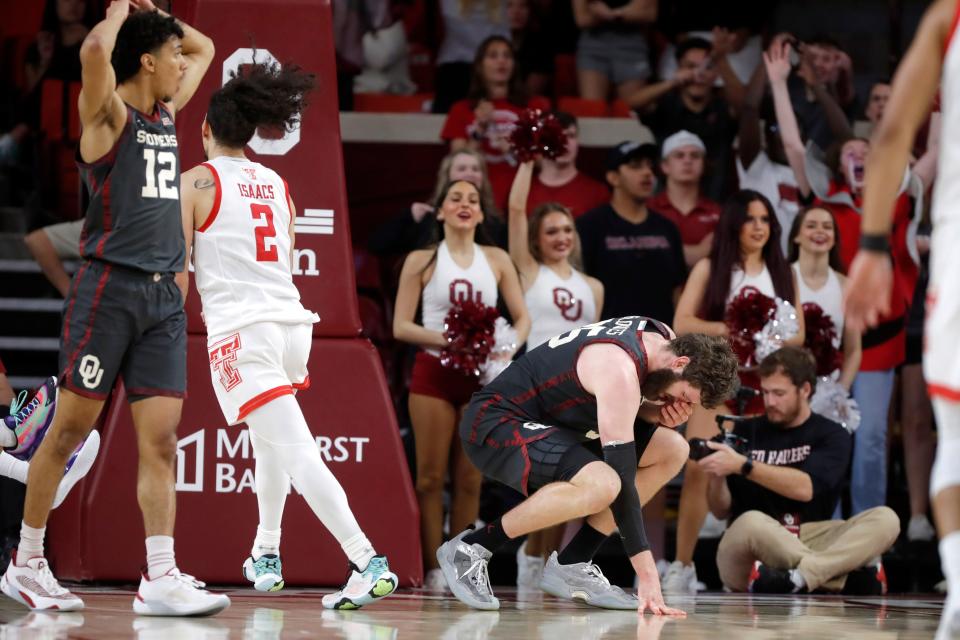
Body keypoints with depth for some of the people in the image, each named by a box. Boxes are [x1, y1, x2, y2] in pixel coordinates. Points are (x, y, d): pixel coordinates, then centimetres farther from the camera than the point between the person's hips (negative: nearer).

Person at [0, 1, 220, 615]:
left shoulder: (168, 113, 16)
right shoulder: (109, 114, -6)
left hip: (164, 294, 7)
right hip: (109, 287, -7)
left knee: (162, 438, -2)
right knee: (71, 429, 0)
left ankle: (160, 578, -7)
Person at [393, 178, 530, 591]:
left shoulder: (496, 260, 11)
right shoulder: (422, 261, 4)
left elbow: (522, 318, 10)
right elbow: (401, 326, -1)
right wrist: (444, 339, -17)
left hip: (482, 375, 2)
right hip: (434, 373, -2)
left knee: (470, 479, 3)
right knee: (431, 476, -5)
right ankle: (432, 570, -3)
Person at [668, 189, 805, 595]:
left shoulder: (783, 273, 11)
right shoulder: (710, 269, 3)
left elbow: (798, 334, 9)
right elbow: (683, 323, -5)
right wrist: (731, 329, -17)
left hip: (765, 382, 3)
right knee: (698, 470, -12)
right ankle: (682, 566, -5)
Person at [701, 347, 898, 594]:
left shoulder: (831, 435, 5)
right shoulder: (746, 432, 8)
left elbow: (805, 488, -15)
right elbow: (721, 511, 6)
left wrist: (742, 465, -22)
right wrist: (716, 476, -15)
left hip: (808, 545, 1)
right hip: (745, 562, -1)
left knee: (885, 519, -21)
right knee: (750, 523, -36)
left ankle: (798, 577, -40)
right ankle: (853, 575, -33)